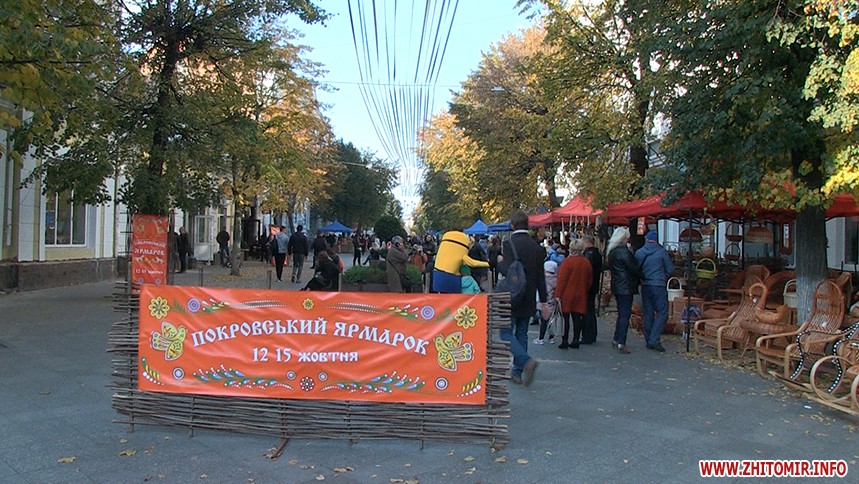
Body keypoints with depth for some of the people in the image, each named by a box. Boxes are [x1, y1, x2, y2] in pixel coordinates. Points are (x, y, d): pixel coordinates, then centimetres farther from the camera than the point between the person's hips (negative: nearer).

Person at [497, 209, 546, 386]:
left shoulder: (509, 244, -14)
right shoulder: (536, 246, 5)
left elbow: (507, 270, -24)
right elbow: (541, 276, 8)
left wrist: (499, 263, -3)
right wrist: (543, 300, 14)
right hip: (528, 300, 6)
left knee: (506, 333, 1)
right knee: (521, 334, 14)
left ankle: (526, 361, -21)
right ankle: (518, 372, 19)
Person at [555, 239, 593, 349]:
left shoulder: (567, 261, -14)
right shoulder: (586, 262, 4)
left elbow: (561, 279, -14)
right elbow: (590, 279, 12)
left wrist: (558, 294, -11)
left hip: (567, 295, -5)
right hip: (580, 295, 5)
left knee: (565, 318, 1)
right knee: (577, 317, 9)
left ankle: (564, 341, 2)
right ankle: (576, 341, 12)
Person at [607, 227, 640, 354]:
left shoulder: (612, 251, 12)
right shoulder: (623, 251, -16)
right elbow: (633, 267, -15)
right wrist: (641, 275, 3)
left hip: (617, 286, 9)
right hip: (626, 286, -9)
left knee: (622, 314, 18)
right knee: (625, 314, -6)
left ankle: (616, 339, 24)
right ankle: (621, 343, -7)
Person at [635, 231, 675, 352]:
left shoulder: (638, 253, 3)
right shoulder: (662, 252, -6)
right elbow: (670, 269, 0)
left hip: (645, 286, 4)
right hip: (659, 286, -4)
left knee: (648, 313, 10)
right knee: (662, 313, 0)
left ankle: (648, 342, 13)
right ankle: (654, 339, -10)